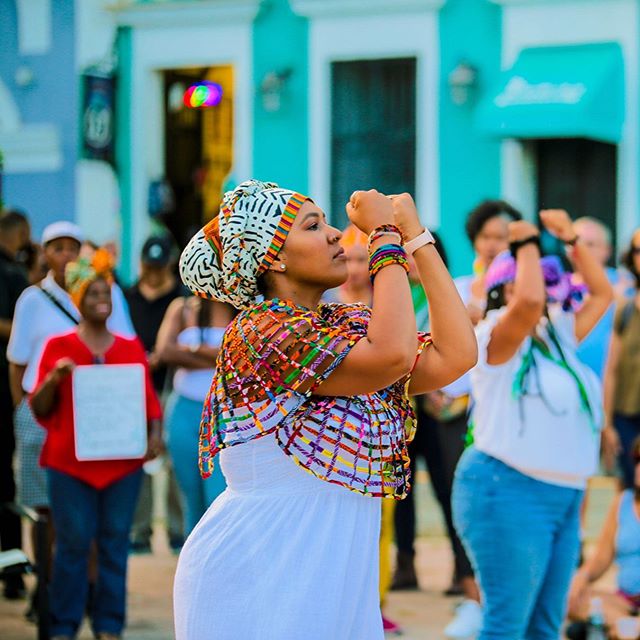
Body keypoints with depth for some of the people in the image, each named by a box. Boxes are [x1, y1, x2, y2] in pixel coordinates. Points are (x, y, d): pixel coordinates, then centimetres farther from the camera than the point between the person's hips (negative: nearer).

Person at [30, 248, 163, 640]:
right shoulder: (59, 347, 3)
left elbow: (148, 398, 10)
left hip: (123, 461, 2)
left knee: (115, 542, 2)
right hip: (71, 461, -2)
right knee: (73, 542, -3)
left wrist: (155, 433, -7)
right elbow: (41, 408, 3)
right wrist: (54, 378, -16)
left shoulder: (131, 349, 11)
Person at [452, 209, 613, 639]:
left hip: (563, 497, 9)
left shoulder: (559, 335, 17)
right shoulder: (497, 338, -8)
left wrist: (571, 240, 14)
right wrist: (527, 245, -13)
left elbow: (602, 293, 25)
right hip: (509, 491, -8)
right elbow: (529, 302, -28)